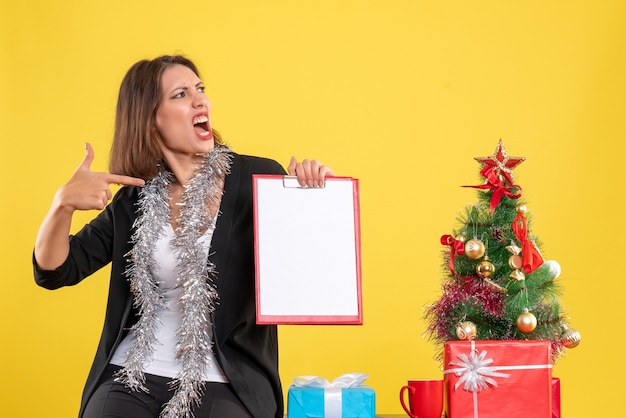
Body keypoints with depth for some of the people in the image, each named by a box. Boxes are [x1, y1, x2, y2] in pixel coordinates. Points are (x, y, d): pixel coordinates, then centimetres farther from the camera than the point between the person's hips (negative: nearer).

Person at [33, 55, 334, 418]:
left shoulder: (259, 178, -1)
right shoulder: (134, 201, 8)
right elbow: (53, 272, 7)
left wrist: (314, 194, -16)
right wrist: (63, 204, -12)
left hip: (226, 384, -2)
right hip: (132, 376, 2)